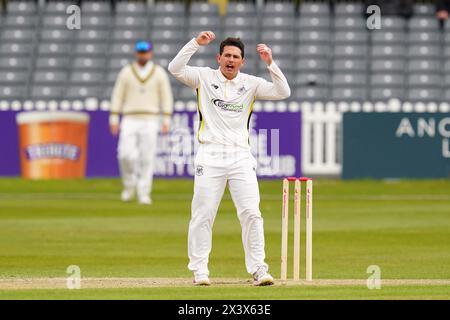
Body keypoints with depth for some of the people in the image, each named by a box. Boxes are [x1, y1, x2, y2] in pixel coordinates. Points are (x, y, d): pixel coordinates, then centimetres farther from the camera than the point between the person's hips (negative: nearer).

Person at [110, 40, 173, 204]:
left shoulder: (159, 73, 2)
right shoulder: (126, 72, 3)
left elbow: (166, 97, 2)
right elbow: (118, 96, 4)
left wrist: (166, 121, -7)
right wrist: (114, 120, -3)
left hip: (150, 122, 0)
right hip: (130, 121, 0)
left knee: (147, 158, -3)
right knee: (125, 155, -13)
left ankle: (143, 193, 4)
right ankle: (129, 185, 11)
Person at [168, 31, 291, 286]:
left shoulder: (251, 84, 9)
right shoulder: (204, 77, 5)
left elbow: (283, 92, -3)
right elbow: (175, 69, -9)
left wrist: (271, 63, -14)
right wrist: (196, 43, -16)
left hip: (241, 157, 1)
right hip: (210, 156, -1)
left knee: (251, 213, -6)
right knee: (203, 214, -2)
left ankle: (258, 268, -1)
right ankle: (199, 270, 7)